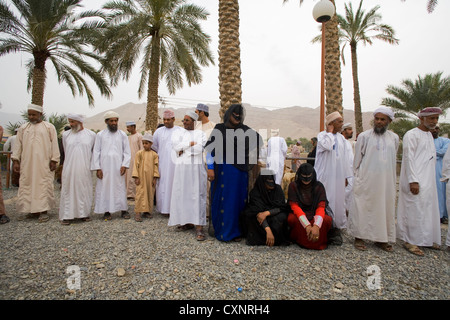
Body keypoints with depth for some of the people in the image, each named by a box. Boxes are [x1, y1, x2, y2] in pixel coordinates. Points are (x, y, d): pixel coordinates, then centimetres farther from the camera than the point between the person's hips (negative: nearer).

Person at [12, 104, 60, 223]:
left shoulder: (49, 127, 5)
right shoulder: (23, 128, 14)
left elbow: (54, 144, 0)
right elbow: (18, 144, 12)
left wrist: (54, 160, -7)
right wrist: (16, 160, 4)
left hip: (44, 163, -4)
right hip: (27, 163, 4)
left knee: (43, 185, -4)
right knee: (28, 185, 4)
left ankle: (43, 211, 0)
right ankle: (33, 209, 14)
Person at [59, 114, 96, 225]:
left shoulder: (91, 134, 2)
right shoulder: (66, 135, 6)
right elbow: (65, 152, 15)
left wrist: (92, 164, 9)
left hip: (84, 170, -1)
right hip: (69, 169, 1)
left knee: (85, 191, 6)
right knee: (68, 191, 3)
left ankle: (84, 213, 18)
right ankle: (67, 215, 11)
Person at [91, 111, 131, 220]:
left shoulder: (122, 134, 6)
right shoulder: (100, 135, 5)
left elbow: (127, 152, 6)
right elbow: (96, 152, 4)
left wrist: (124, 165, -6)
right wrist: (97, 168, -3)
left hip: (118, 167, 0)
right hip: (104, 168, 0)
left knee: (120, 188, 3)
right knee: (104, 188, 2)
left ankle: (123, 210, 12)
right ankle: (106, 211, 12)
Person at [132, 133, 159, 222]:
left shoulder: (154, 154, 4)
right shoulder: (139, 153, 0)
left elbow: (156, 166, 4)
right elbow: (136, 165, -1)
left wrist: (155, 178, -1)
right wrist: (136, 177, -6)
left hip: (150, 178, 3)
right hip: (141, 178, -2)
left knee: (150, 194, 7)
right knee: (140, 194, -6)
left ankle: (147, 211, 19)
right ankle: (137, 213, -4)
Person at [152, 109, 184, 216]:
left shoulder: (181, 131, 3)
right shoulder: (158, 131, 9)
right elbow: (154, 147, 16)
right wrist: (159, 156, 13)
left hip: (176, 163, -1)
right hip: (163, 163, 2)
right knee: (163, 184, 1)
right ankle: (164, 208, 8)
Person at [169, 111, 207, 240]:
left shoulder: (200, 133, 7)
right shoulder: (178, 133, 13)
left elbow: (200, 148, -10)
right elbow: (175, 146, -6)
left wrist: (183, 150, -6)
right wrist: (191, 144, -8)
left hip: (196, 167, -3)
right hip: (181, 168, 3)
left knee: (197, 195, -7)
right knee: (182, 194, 3)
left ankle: (199, 227, -8)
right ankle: (187, 221, 17)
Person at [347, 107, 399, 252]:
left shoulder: (394, 138, 8)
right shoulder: (364, 136, -2)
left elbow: (393, 160, 16)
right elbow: (357, 159, 2)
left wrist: (393, 179, 15)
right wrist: (358, 177, 2)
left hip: (386, 181, 4)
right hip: (366, 180, -4)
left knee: (386, 208, 8)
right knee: (362, 207, 1)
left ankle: (381, 238, 21)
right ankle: (359, 237, 13)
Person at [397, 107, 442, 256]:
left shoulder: (429, 135, 17)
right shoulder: (412, 135, -9)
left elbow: (432, 158, 21)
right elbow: (409, 158, -15)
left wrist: (432, 179, 16)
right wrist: (413, 180, -20)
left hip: (428, 181, 9)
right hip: (416, 181, -8)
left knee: (428, 209, 12)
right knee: (415, 210, -6)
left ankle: (426, 239, 25)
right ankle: (410, 241, 3)